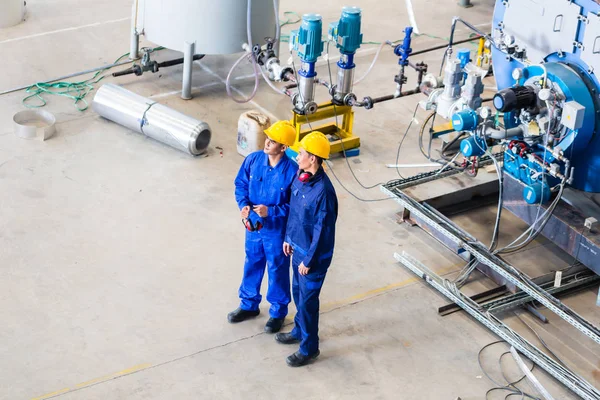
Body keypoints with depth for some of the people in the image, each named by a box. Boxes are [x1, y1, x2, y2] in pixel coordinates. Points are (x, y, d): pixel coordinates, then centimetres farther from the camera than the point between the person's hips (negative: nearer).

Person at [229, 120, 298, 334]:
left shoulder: (292, 171, -25)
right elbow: (240, 184, 3)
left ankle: (278, 312, 34)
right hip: (253, 225, 5)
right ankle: (249, 305, 43)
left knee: (277, 270, 13)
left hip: (277, 229, -5)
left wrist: (271, 211, -28)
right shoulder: (253, 160, -12)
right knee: (252, 264, 22)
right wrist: (243, 205, -15)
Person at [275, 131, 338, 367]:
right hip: (298, 248, 9)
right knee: (298, 292, 25)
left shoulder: (323, 191, -31)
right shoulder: (301, 177, -4)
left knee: (307, 300, 6)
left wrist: (309, 260, -18)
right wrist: (288, 238, 17)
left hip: (313, 255, -9)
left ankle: (309, 349, 22)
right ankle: (300, 331, 47)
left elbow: (322, 230, -25)